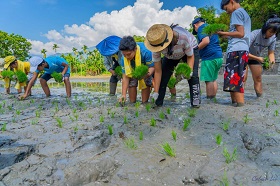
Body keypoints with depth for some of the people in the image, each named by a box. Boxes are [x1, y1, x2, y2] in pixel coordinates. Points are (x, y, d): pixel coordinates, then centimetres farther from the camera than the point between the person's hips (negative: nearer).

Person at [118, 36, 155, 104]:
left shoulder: (145, 52, -44)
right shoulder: (123, 59, -31)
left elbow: (152, 67, -33)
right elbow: (125, 77, -28)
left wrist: (148, 74, -59)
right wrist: (123, 94, -33)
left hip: (146, 66, -2)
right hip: (133, 69, 3)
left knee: (146, 82, -21)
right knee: (131, 83, -13)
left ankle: (144, 103, -4)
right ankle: (132, 103, 7)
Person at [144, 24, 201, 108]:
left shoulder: (183, 37, -42)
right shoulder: (157, 44, -32)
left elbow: (190, 56, -22)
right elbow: (158, 71, -26)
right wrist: (156, 92, -26)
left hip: (190, 49, -2)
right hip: (170, 55, 2)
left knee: (193, 76, -22)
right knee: (163, 76, -11)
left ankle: (196, 103, -9)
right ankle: (157, 104, 2)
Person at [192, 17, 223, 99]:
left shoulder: (201, 28, -4)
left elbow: (206, 41, -21)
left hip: (210, 57, -9)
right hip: (219, 56, 9)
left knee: (208, 80, -6)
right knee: (213, 79, 13)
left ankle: (209, 99, -2)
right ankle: (213, 98, 18)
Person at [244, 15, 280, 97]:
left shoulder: (273, 38, -14)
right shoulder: (254, 34, -31)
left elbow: (271, 53, -5)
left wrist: (272, 60, -27)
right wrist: (257, 58, -35)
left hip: (256, 57, 6)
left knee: (258, 79, 7)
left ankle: (260, 98, 18)